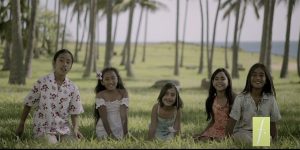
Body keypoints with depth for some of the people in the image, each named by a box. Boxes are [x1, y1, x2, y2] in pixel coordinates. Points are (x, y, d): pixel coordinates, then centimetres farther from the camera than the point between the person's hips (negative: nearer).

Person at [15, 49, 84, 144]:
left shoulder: (72, 88, 2)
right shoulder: (42, 82, -5)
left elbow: (74, 112, 7)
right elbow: (28, 104, 3)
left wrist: (75, 128, -11)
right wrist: (21, 125, 6)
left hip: (64, 128, 4)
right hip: (43, 128, -4)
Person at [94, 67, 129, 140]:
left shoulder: (123, 93, -2)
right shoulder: (100, 95, -7)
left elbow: (124, 114, -9)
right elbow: (104, 116, -13)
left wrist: (125, 132, -18)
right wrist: (110, 134, -21)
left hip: (120, 130, 2)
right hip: (104, 130, -2)